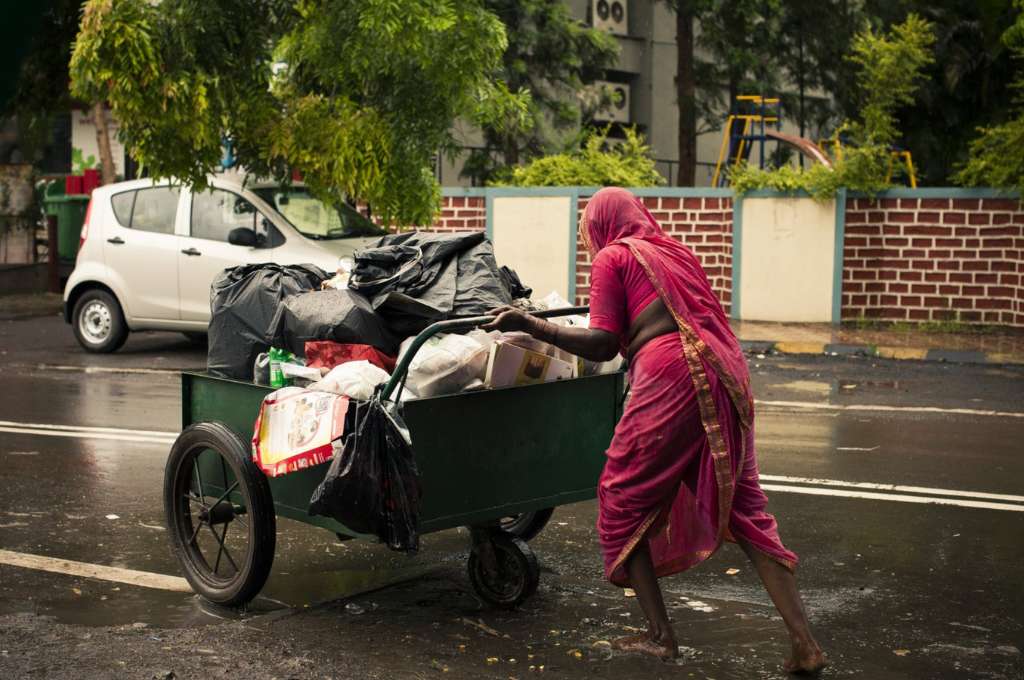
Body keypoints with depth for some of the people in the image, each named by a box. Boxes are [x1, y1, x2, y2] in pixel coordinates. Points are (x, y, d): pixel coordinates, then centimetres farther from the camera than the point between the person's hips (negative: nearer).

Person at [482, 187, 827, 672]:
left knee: (623, 497, 10)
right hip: (726, 371, 7)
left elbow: (602, 345, -3)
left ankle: (659, 634, 11)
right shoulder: (673, 250, 25)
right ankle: (804, 644, 6)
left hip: (671, 376, -7)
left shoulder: (612, 256, 5)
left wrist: (529, 324, 1)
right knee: (741, 502, 10)